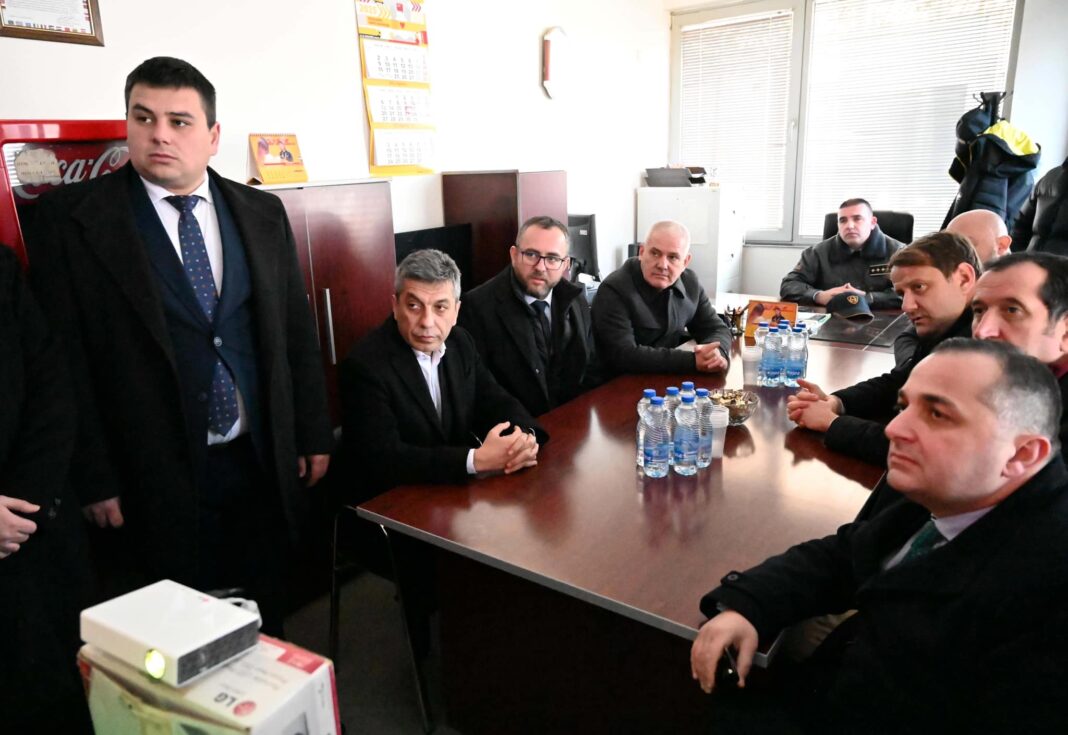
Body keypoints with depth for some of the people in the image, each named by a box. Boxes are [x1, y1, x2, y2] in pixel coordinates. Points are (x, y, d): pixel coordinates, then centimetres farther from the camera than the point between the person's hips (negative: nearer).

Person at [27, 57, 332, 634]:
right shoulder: (72, 217, -5)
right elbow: (63, 359, -6)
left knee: (261, 629, 18)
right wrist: (93, 479, -8)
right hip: (153, 482, -3)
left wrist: (313, 435, 6)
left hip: (263, 469, 3)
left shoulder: (262, 213, 5)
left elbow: (297, 332, 7)